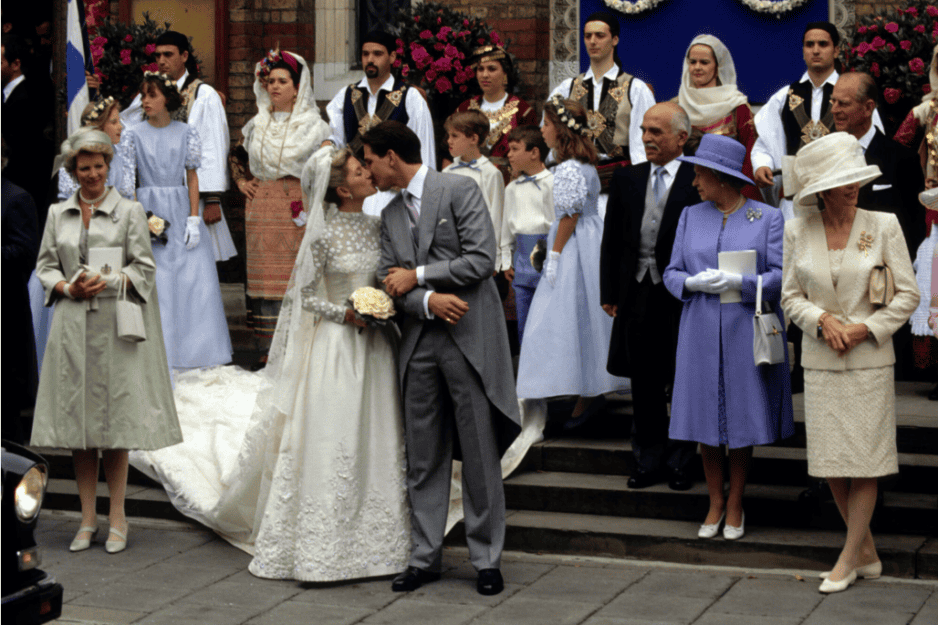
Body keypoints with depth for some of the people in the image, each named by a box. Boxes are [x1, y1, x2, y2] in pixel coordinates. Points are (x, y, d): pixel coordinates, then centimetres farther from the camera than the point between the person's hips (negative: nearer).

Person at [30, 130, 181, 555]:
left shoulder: (130, 211, 3)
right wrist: (68, 287, -8)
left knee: (116, 421, -3)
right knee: (77, 421, 2)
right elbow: (45, 265, 12)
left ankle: (117, 519, 5)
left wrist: (108, 281, -16)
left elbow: (144, 266, 0)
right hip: (72, 325, 3)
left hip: (115, 325, -3)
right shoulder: (57, 214, 12)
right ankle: (88, 519, 10)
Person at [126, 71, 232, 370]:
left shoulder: (185, 133, 5)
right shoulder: (136, 135, 3)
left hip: (180, 211, 1)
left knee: (190, 277, -3)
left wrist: (194, 219, -3)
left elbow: (192, 177, 5)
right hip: (148, 209, -1)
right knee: (151, 281, -5)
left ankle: (191, 345, 8)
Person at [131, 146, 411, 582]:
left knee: (371, 446, 7)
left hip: (373, 347, 6)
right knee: (328, 444, -4)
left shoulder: (375, 227, 8)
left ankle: (368, 539, 16)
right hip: (333, 348, -6)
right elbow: (304, 296, -7)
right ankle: (319, 546, 4)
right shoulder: (323, 235, -10)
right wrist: (345, 314, -16)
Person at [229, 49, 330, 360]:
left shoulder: (313, 125, 2)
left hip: (298, 209, -4)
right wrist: (241, 181, 14)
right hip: (263, 208, 4)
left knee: (297, 273, -7)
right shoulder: (256, 125, 13)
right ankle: (272, 348, 5)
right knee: (266, 273, 1)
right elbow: (237, 156, 29)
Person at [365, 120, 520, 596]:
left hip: (469, 340, -6)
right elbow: (390, 284, 8)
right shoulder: (390, 215, 15)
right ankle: (425, 557, 18)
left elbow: (482, 259, -13)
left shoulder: (459, 190, -4)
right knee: (423, 458, 9)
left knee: (480, 456, 0)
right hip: (419, 343, 6)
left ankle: (486, 559, 9)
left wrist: (417, 276, -8)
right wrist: (428, 300, -12)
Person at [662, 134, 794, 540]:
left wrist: (739, 282, -21)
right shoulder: (691, 217, 10)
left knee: (742, 419, 4)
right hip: (701, 334, 3)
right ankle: (715, 502, 19)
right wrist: (694, 282, -13)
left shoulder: (768, 219, -1)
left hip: (748, 334, -3)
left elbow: (781, 276, -6)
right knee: (706, 417, 5)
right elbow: (671, 273, 9)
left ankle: (735, 505, 18)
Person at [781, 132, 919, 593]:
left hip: (870, 360, -2)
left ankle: (848, 558, 10)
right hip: (820, 360, 2)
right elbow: (790, 295, 7)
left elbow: (908, 294, -1)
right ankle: (868, 554, 19)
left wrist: (866, 329, -12)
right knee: (830, 462, 4)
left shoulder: (883, 226, -4)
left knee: (865, 461, -1)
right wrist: (822, 320, -11)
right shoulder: (798, 231, 1)